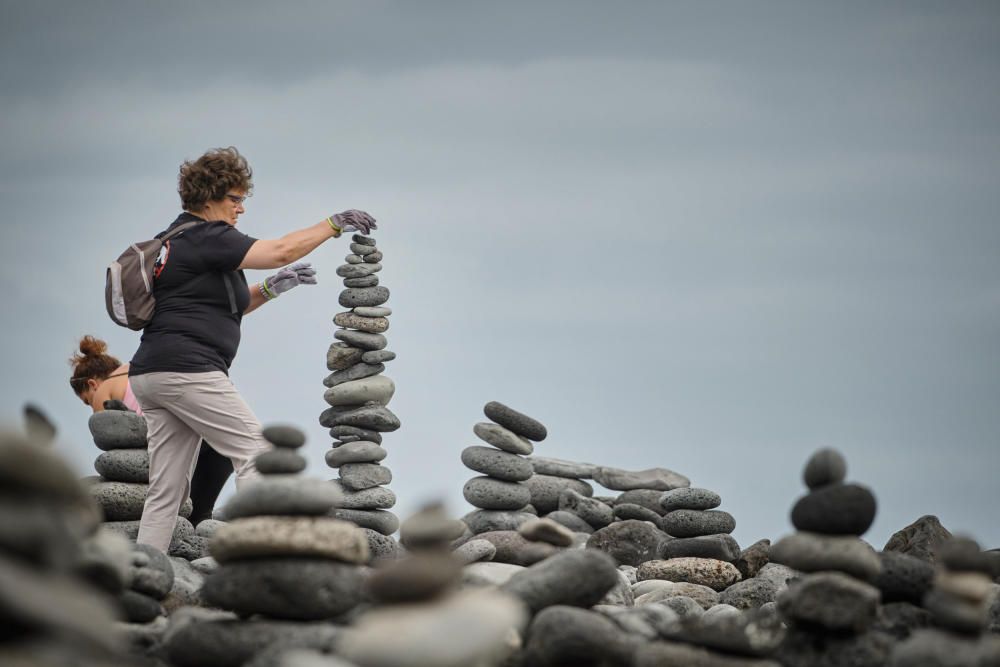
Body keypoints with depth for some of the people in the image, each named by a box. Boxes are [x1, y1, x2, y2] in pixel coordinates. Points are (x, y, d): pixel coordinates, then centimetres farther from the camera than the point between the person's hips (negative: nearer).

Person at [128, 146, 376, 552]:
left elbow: (224, 309, 30)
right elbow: (281, 250, -14)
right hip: (186, 367, -10)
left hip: (150, 374, 10)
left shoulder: (178, 239, 23)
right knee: (254, 450, -7)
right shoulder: (204, 238, -7)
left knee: (166, 490, 6)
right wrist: (335, 225, -4)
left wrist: (270, 289, 18)